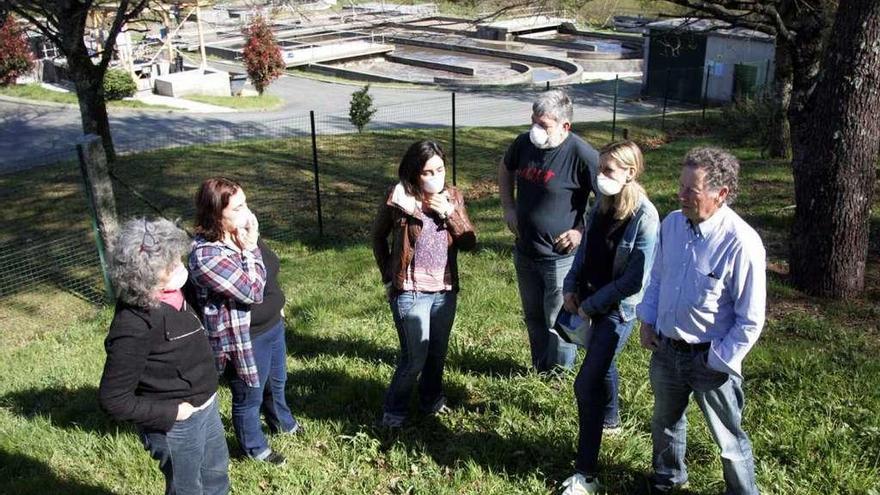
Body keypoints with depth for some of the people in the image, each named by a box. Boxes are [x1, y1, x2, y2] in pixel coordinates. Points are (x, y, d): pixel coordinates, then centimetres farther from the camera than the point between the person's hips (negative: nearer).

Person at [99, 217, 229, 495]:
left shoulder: (173, 295, -8)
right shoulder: (134, 325, -31)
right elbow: (113, 400, -25)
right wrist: (170, 413, -21)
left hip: (206, 406, 7)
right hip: (176, 426, -7)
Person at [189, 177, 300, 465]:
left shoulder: (241, 234, -4)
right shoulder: (206, 255, -31)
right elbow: (252, 291, -32)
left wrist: (276, 306, 20)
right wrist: (249, 249, -28)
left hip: (273, 325, 8)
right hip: (244, 339, -8)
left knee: (277, 382, 31)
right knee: (249, 398, 16)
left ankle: (283, 423, 57)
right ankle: (255, 448, 40)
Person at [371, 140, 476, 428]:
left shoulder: (453, 198, 2)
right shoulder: (398, 197, -11)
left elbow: (470, 243, -1)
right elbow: (378, 237, 4)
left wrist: (449, 213, -14)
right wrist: (388, 276, 3)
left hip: (445, 291, 4)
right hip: (410, 293, -4)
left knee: (438, 353, 16)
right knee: (415, 357, 0)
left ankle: (431, 399, 38)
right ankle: (393, 410, 21)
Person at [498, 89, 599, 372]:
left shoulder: (582, 155, -22)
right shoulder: (524, 143, -4)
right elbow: (505, 170, 18)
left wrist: (582, 230, -17)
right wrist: (508, 208, 8)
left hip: (560, 256, -6)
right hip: (525, 252, 6)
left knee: (558, 324, 8)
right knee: (533, 318, 21)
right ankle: (539, 371, 41)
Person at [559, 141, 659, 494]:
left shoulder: (645, 217, -21)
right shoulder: (602, 206, 1)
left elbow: (636, 279, -21)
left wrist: (591, 305, -16)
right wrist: (571, 286, 1)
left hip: (619, 309, -7)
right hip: (594, 302, 7)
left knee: (587, 383, -10)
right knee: (601, 362, 27)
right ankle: (611, 418, 56)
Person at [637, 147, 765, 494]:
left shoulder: (741, 243, -24)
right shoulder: (671, 224, -5)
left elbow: (750, 319, -17)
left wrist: (720, 361, -16)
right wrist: (647, 320, 4)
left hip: (709, 358, -6)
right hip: (665, 349, 6)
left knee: (728, 439, 12)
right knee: (664, 423, 27)